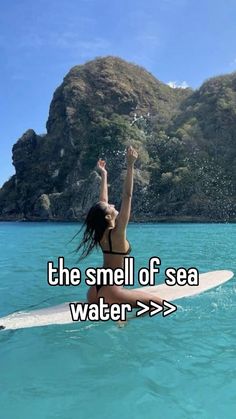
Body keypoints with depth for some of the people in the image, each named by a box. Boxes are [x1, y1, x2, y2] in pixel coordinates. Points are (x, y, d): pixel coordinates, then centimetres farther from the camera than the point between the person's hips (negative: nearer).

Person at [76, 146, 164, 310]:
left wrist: (104, 175, 17)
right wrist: (130, 166, -22)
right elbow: (127, 196, -21)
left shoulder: (101, 232, 3)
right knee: (159, 303, -6)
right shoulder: (117, 232, -17)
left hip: (96, 290, 8)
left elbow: (103, 201, 12)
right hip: (109, 290, -8)